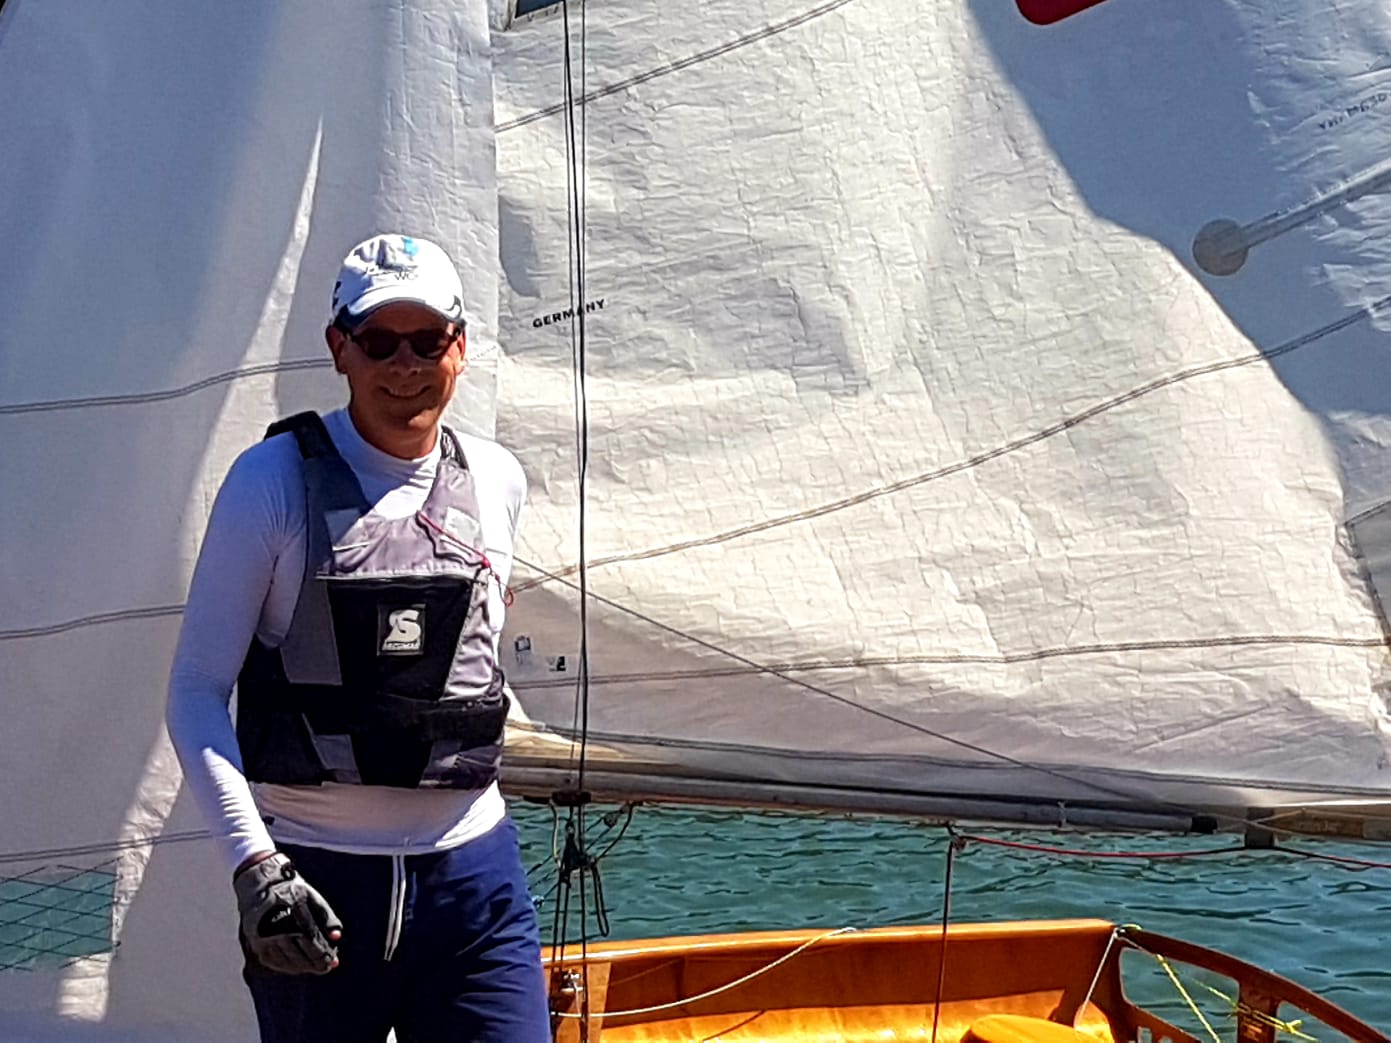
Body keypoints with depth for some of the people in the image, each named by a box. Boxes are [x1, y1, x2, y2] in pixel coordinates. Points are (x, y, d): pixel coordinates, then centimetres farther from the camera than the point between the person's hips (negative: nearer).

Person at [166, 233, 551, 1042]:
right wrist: (252, 862, -17)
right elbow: (196, 688, -6)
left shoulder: (497, 481, 7)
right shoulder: (275, 480, -5)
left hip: (471, 869, 3)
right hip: (314, 880, -3)